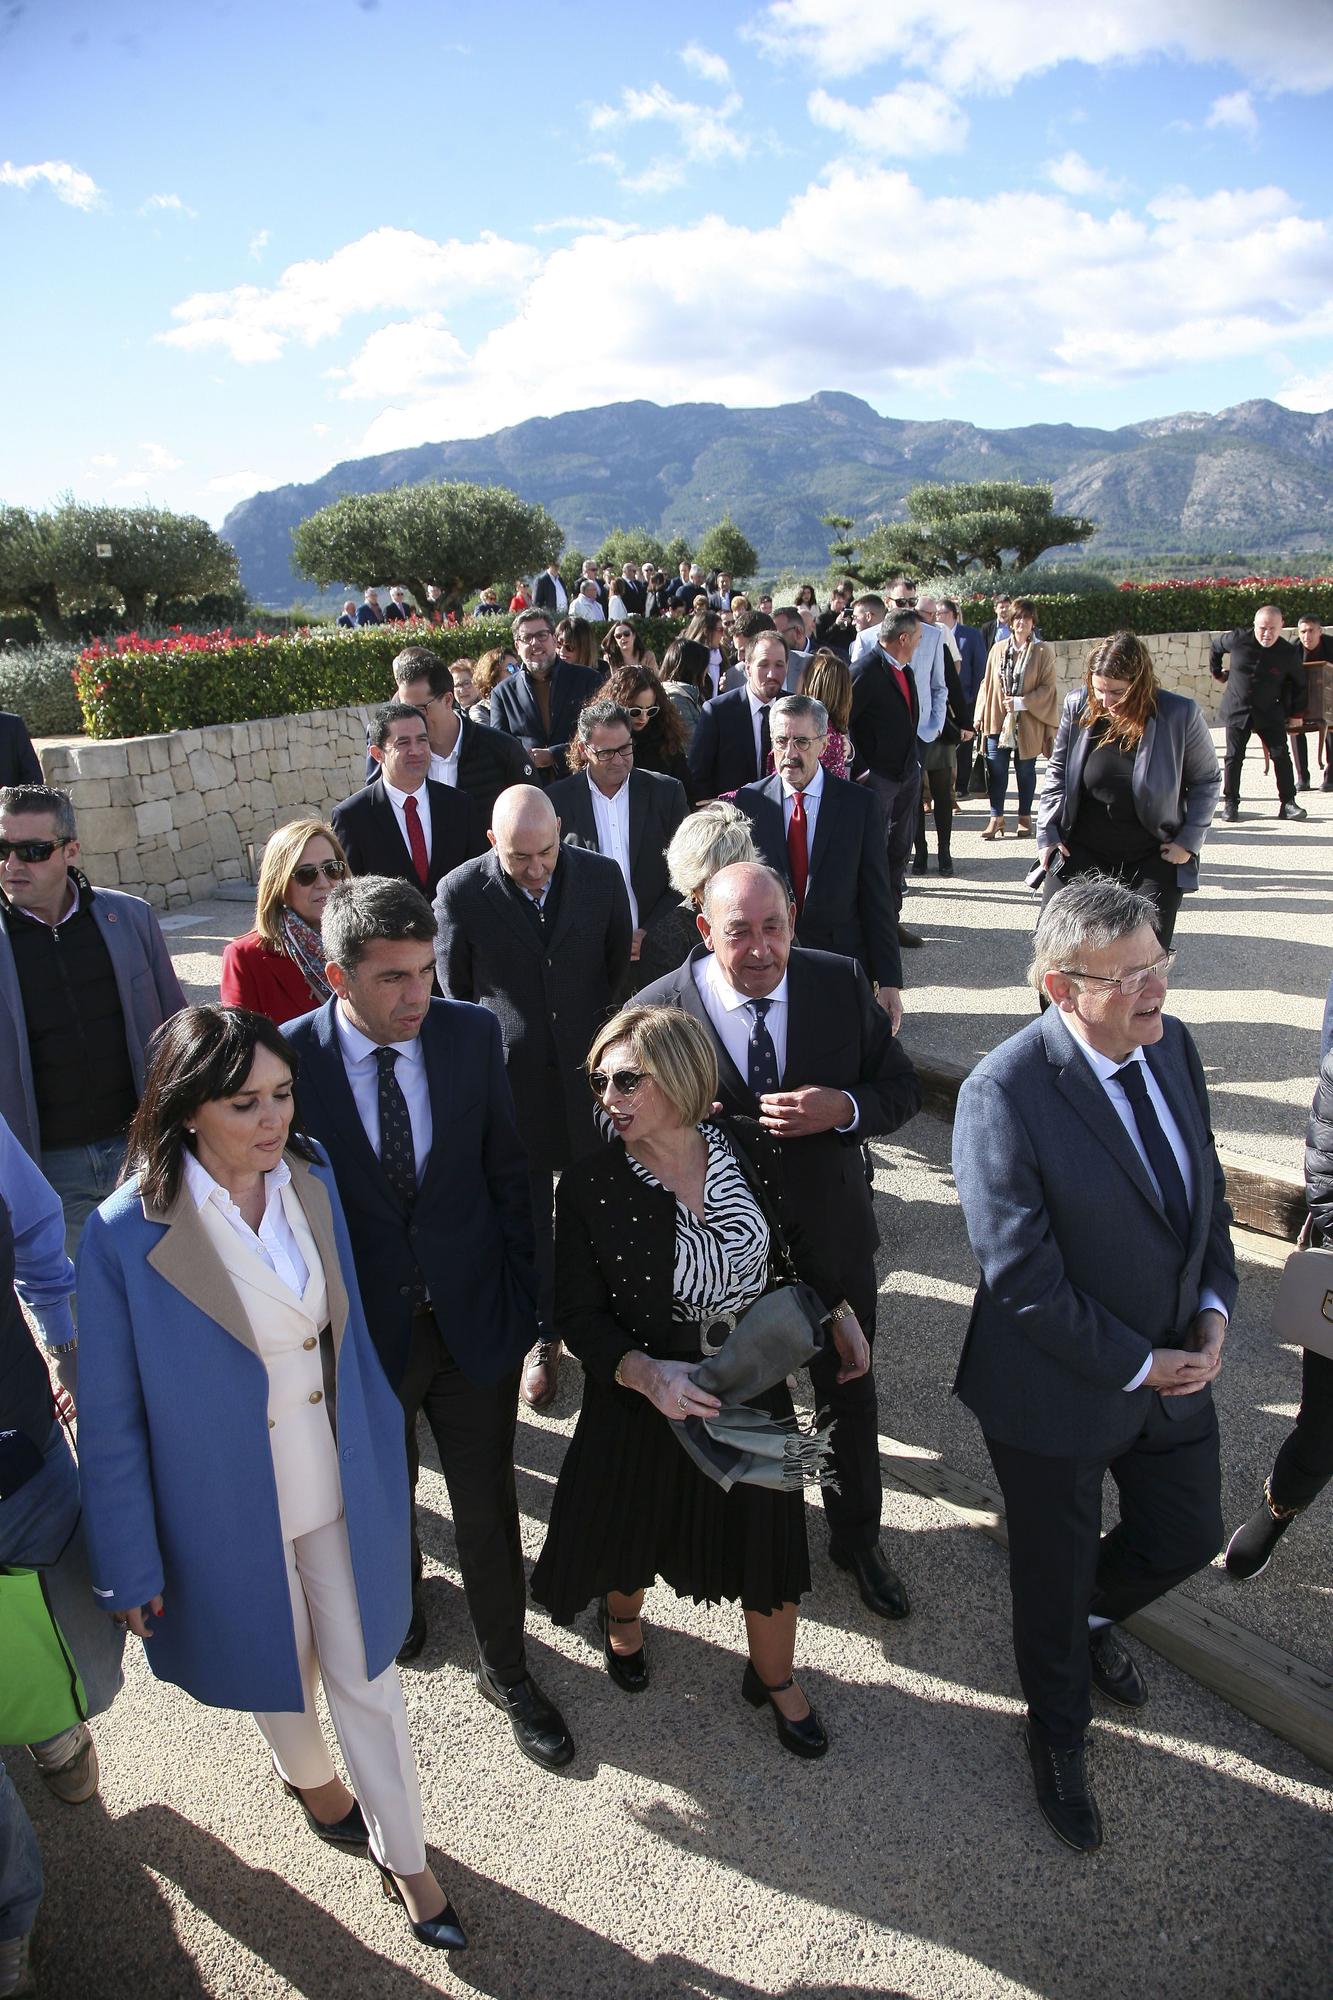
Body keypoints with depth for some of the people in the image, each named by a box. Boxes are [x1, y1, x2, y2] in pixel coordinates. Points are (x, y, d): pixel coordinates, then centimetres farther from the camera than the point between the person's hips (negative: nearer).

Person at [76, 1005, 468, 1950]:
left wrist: (381, 1458, 9)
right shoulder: (128, 1234, -24)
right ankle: (308, 1774, 58)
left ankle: (403, 1855, 40)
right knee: (277, 1668, 25)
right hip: (230, 1510, -2)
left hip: (339, 1488, 3)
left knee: (367, 1675, 16)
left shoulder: (312, 1178, -11)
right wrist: (132, 1567, -7)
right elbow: (113, 1422, -14)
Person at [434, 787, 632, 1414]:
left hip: (591, 1072, 1)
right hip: (512, 1080, -1)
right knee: (528, 1217, 11)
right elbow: (456, 994, 1)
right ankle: (542, 1337, 30)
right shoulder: (460, 894, -12)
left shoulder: (601, 876, -5)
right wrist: (496, 1054, 5)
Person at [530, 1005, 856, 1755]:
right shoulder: (589, 1188, -18)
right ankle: (622, 1616, 57)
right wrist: (645, 1374, -29)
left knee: (768, 1539, 14)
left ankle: (775, 1679, 44)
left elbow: (797, 1242, 5)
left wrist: (842, 1318, 4)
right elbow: (581, 1315, -14)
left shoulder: (748, 1147, -13)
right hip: (643, 1394, -1)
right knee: (634, 1522, 20)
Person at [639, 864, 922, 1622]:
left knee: (850, 1396, 21)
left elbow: (903, 1087, -5)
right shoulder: (660, 1010, -19)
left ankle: (858, 1537, 48)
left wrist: (845, 1107, -26)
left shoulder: (843, 984, -12)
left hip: (834, 1240, 2)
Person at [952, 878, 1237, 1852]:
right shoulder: (1003, 1094, -28)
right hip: (1061, 1391, -6)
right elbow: (1024, 1282, -25)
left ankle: (1091, 1616, 59)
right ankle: (1060, 1733, 49)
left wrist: (1214, 1307, -5)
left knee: (1189, 1537, 24)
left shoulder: (1171, 1044, -6)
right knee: (1055, 1574, 18)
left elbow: (1207, 1187, 7)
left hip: (1177, 1367, 6)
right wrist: (1137, 1365, -18)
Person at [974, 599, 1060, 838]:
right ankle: (996, 818, 4)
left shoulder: (1043, 651, -1)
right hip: (998, 720, 2)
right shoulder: (998, 649, 6)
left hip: (1028, 723, -2)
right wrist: (981, 716, 4)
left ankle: (1025, 817, 17)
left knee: (1025, 771, 7)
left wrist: (1021, 703, -16)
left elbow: (1048, 687, -5)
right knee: (997, 770, -2)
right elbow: (987, 682, 10)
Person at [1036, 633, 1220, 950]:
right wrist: (1047, 833, 1)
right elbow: (1057, 771, 6)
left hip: (1152, 859, -2)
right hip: (1080, 852, 2)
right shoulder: (1077, 706, -7)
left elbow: (1207, 781, 1)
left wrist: (1189, 840, -6)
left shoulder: (1180, 715, -13)